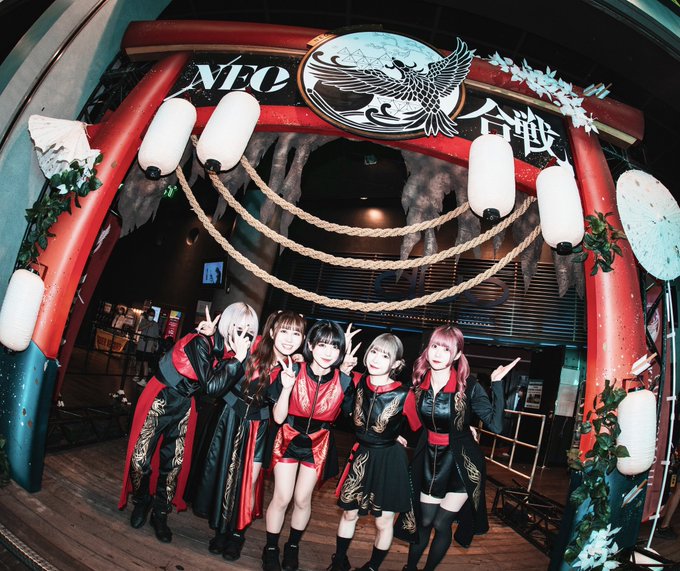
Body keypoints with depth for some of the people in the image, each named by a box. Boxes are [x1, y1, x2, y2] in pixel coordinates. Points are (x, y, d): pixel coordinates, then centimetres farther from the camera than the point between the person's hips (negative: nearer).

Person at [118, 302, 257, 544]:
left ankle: (160, 513, 31)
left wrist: (242, 356, -24)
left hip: (186, 405, 5)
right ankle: (141, 502, 32)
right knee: (140, 457, 3)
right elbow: (210, 385, -33)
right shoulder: (200, 342, -29)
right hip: (160, 398, -5)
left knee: (174, 463, 11)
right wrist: (237, 358, -36)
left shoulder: (230, 351, -9)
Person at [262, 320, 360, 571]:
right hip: (289, 437, -1)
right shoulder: (293, 371, -21)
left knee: (302, 499, 13)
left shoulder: (344, 382, -18)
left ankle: (293, 546, 41)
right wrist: (287, 387, -33)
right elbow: (278, 417, -17)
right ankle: (270, 548, 30)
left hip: (319, 443, 1)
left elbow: (352, 415, -2)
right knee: (282, 497, 2)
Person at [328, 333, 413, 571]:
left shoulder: (403, 395, -20)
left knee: (383, 521, 13)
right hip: (361, 454, 3)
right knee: (349, 513, 19)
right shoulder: (358, 382, -10)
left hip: (389, 460, -3)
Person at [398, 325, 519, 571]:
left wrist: (497, 383, -31)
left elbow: (495, 424, -27)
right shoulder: (419, 382, -8)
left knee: (441, 523, 8)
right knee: (424, 521, 14)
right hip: (430, 460, 3)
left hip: (460, 462, -3)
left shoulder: (468, 386, -19)